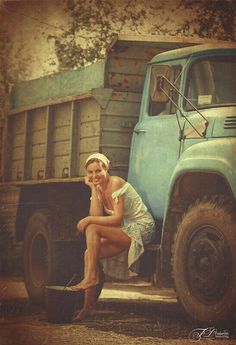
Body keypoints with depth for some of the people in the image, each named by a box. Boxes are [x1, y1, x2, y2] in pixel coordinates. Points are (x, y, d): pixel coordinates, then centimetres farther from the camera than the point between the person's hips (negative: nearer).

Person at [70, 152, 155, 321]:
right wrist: (93, 189, -7)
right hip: (124, 230, 8)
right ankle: (89, 306, -4)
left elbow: (117, 219, -21)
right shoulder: (99, 188, 8)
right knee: (89, 254, -8)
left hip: (142, 228, -8)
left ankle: (91, 277, -17)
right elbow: (97, 216, -7)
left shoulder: (116, 183, -16)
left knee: (92, 229, -22)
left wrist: (89, 220, -20)